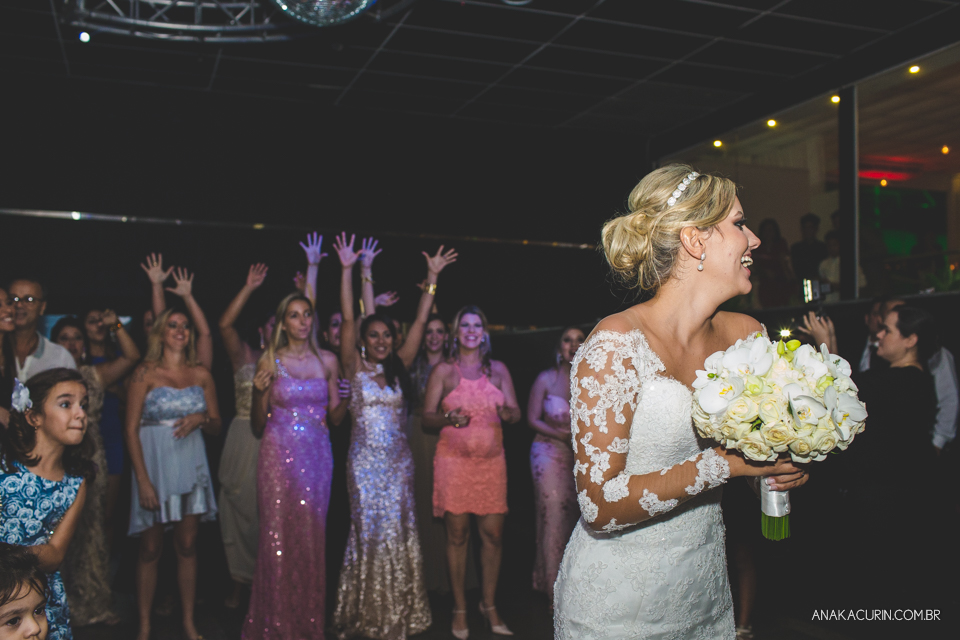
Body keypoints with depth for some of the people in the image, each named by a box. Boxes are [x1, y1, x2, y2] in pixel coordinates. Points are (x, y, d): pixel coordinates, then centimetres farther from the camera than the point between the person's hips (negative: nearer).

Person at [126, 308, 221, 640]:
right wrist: (143, 480, -12)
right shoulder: (146, 373, -3)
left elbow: (216, 425, 13)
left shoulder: (201, 373, 8)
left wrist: (200, 418, -11)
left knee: (187, 546, 7)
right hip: (154, 462, -3)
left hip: (190, 463, 3)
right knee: (151, 549, 2)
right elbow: (131, 429, -6)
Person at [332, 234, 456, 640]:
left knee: (400, 534, 5)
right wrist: (347, 270, -16)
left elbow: (420, 322, 5)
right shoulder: (355, 367, -1)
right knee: (371, 533, 0)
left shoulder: (398, 368, 7)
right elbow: (347, 320, -10)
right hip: (366, 460, -3)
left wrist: (432, 278, 3)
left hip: (399, 460, 3)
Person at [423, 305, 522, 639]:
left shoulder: (498, 369, 10)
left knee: (493, 533, 2)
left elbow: (515, 411, 8)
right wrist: (448, 418, -19)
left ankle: (489, 605, 18)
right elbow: (427, 417, 1)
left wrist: (507, 413, -15)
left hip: (491, 459, 2)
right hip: (454, 458, -2)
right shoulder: (443, 370, 3)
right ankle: (460, 609, 14)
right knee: (457, 534, 1)